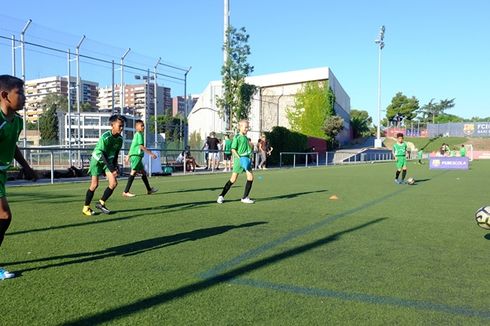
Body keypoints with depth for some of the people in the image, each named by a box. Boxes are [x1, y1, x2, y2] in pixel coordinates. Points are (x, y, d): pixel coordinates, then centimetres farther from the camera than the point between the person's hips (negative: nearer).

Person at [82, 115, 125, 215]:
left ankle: (101, 203, 10)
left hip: (109, 160, 6)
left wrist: (115, 166, 2)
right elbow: (103, 155, -27)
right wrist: (112, 169, -30)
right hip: (97, 160, -6)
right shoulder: (105, 137, -27)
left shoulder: (120, 138, -8)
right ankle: (86, 208, 11)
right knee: (94, 184, -7)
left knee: (114, 183, -8)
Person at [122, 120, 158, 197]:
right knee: (133, 172, -11)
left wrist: (128, 156, 28)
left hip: (134, 155, 10)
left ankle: (149, 190, 22)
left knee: (143, 172, 14)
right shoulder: (139, 134, -10)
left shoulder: (136, 134, 18)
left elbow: (133, 146, 23)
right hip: (136, 156, -10)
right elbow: (141, 146, -17)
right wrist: (151, 153, -16)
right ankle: (126, 192, -12)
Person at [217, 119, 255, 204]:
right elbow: (233, 149, -11)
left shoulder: (246, 138, 15)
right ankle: (221, 196, 10)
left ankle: (245, 198, 5)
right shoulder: (237, 137, -6)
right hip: (239, 159, -6)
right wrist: (240, 158, -20)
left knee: (250, 177, -4)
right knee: (233, 179, -3)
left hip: (246, 159, 7)